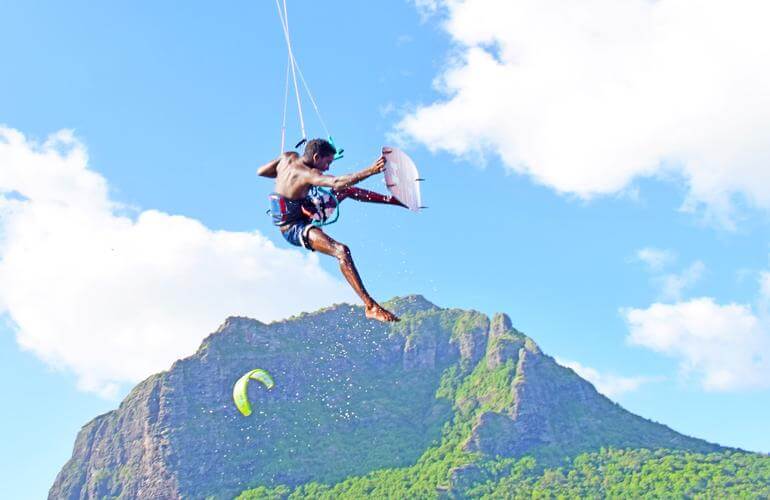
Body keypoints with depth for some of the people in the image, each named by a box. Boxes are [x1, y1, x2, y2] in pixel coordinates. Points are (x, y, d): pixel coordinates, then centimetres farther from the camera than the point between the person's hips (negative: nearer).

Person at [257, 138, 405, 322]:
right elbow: (337, 182, -42)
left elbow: (260, 172, 13)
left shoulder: (288, 157, 0)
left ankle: (395, 200, 18)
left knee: (348, 191, 10)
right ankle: (370, 306, -35)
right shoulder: (307, 174, -26)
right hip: (294, 229, -10)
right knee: (342, 251, -31)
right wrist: (371, 170, -50)